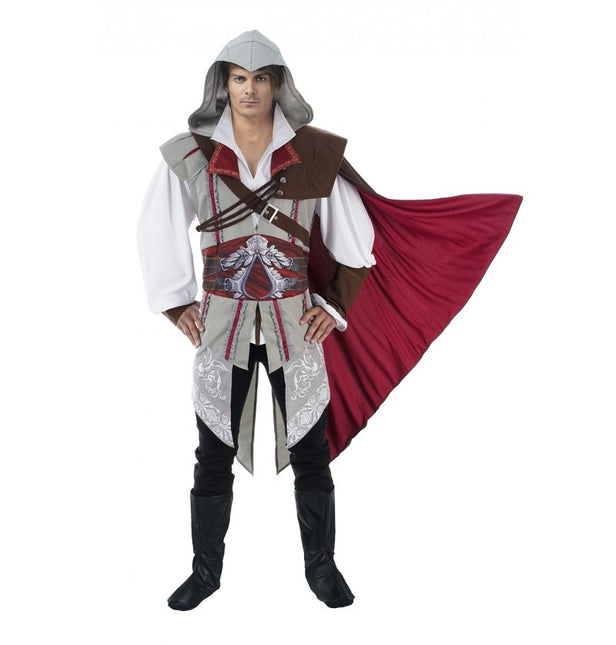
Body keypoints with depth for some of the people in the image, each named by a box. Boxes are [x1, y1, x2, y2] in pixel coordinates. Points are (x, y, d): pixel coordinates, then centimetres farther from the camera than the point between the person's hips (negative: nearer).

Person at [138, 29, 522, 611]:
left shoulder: (315, 155, -3)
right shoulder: (191, 154, -2)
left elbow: (356, 239, 5)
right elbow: (156, 231, 9)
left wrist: (336, 307, 3)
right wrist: (176, 302, 7)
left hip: (295, 326, 0)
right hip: (220, 326, 1)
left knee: (310, 454, 8)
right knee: (213, 458, 9)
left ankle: (321, 567, 28)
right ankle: (206, 570, 28)